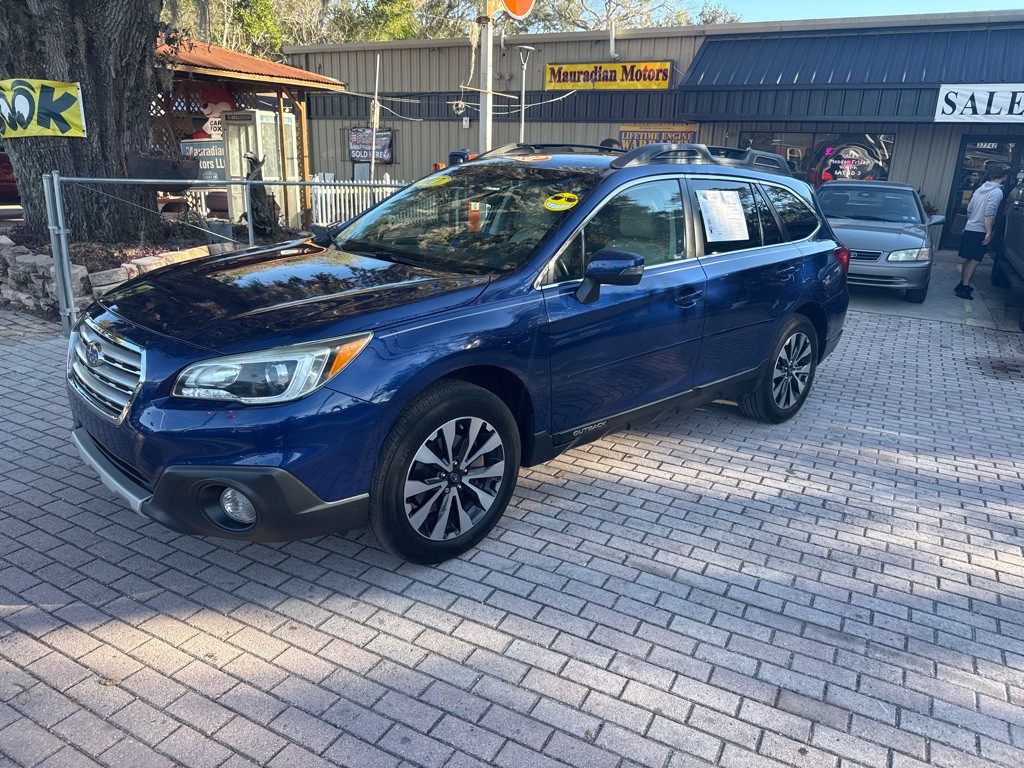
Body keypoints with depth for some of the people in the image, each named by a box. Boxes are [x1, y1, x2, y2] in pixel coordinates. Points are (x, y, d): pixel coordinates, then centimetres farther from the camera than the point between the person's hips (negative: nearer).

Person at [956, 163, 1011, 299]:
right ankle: (964, 288, -6)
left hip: (969, 229, 8)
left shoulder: (980, 189, 11)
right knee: (974, 261, -5)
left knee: (968, 259, 15)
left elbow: (969, 209, 17)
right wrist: (989, 233, -17)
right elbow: (988, 214, -20)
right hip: (980, 232, -8)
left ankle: (962, 284, 21)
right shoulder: (997, 192, -13)